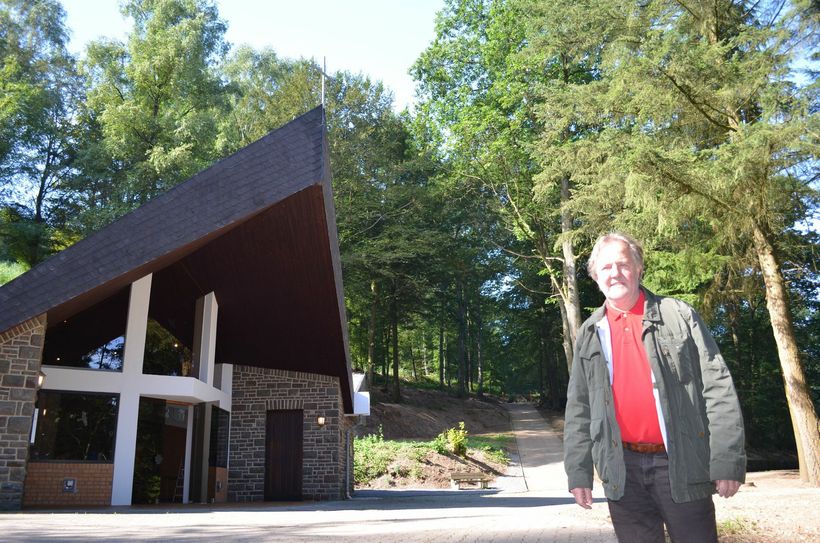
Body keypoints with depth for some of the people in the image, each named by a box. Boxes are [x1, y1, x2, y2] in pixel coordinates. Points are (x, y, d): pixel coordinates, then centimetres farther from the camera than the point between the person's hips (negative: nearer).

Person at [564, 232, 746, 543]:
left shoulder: (678, 316, 0)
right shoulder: (590, 334, 8)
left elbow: (717, 388, -4)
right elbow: (578, 407, 8)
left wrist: (728, 461, -10)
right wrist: (578, 471, 4)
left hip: (682, 466, -2)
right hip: (622, 472, 2)